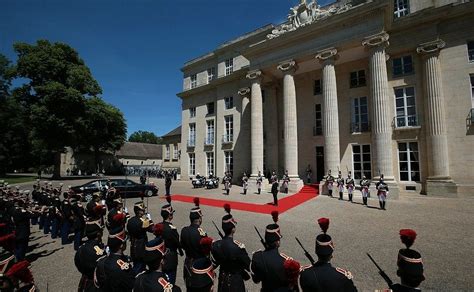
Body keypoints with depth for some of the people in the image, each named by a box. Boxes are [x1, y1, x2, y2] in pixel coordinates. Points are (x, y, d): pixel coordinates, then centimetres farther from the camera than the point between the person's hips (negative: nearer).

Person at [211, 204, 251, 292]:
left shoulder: (216, 245, -16)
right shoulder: (239, 246, -29)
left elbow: (214, 263, -3)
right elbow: (246, 264, -15)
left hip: (222, 279, 4)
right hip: (236, 281, -4)